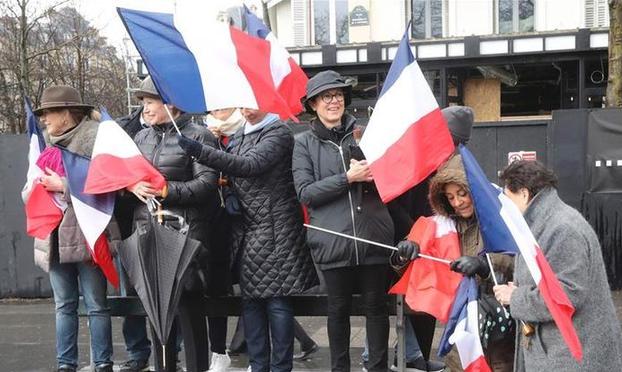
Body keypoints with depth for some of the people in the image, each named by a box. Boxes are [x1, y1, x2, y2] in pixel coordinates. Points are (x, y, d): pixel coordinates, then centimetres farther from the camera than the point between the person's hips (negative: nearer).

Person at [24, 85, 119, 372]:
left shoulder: (94, 136, -6)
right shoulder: (50, 143, 16)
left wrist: (62, 186, -14)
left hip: (87, 237, -7)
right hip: (55, 238, 7)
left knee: (96, 305, 2)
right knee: (64, 305, 12)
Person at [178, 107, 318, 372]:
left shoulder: (279, 132, -7)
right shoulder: (239, 136, 15)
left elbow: (251, 165, -22)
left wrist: (200, 151, -27)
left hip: (276, 229, -7)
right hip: (247, 231, 7)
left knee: (277, 300, -4)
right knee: (250, 299, 7)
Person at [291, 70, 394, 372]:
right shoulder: (304, 143, 3)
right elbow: (305, 193, -7)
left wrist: (373, 174, -11)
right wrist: (348, 178, -15)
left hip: (374, 234, 1)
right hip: (333, 238, -1)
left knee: (376, 304, 9)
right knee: (338, 307, 12)